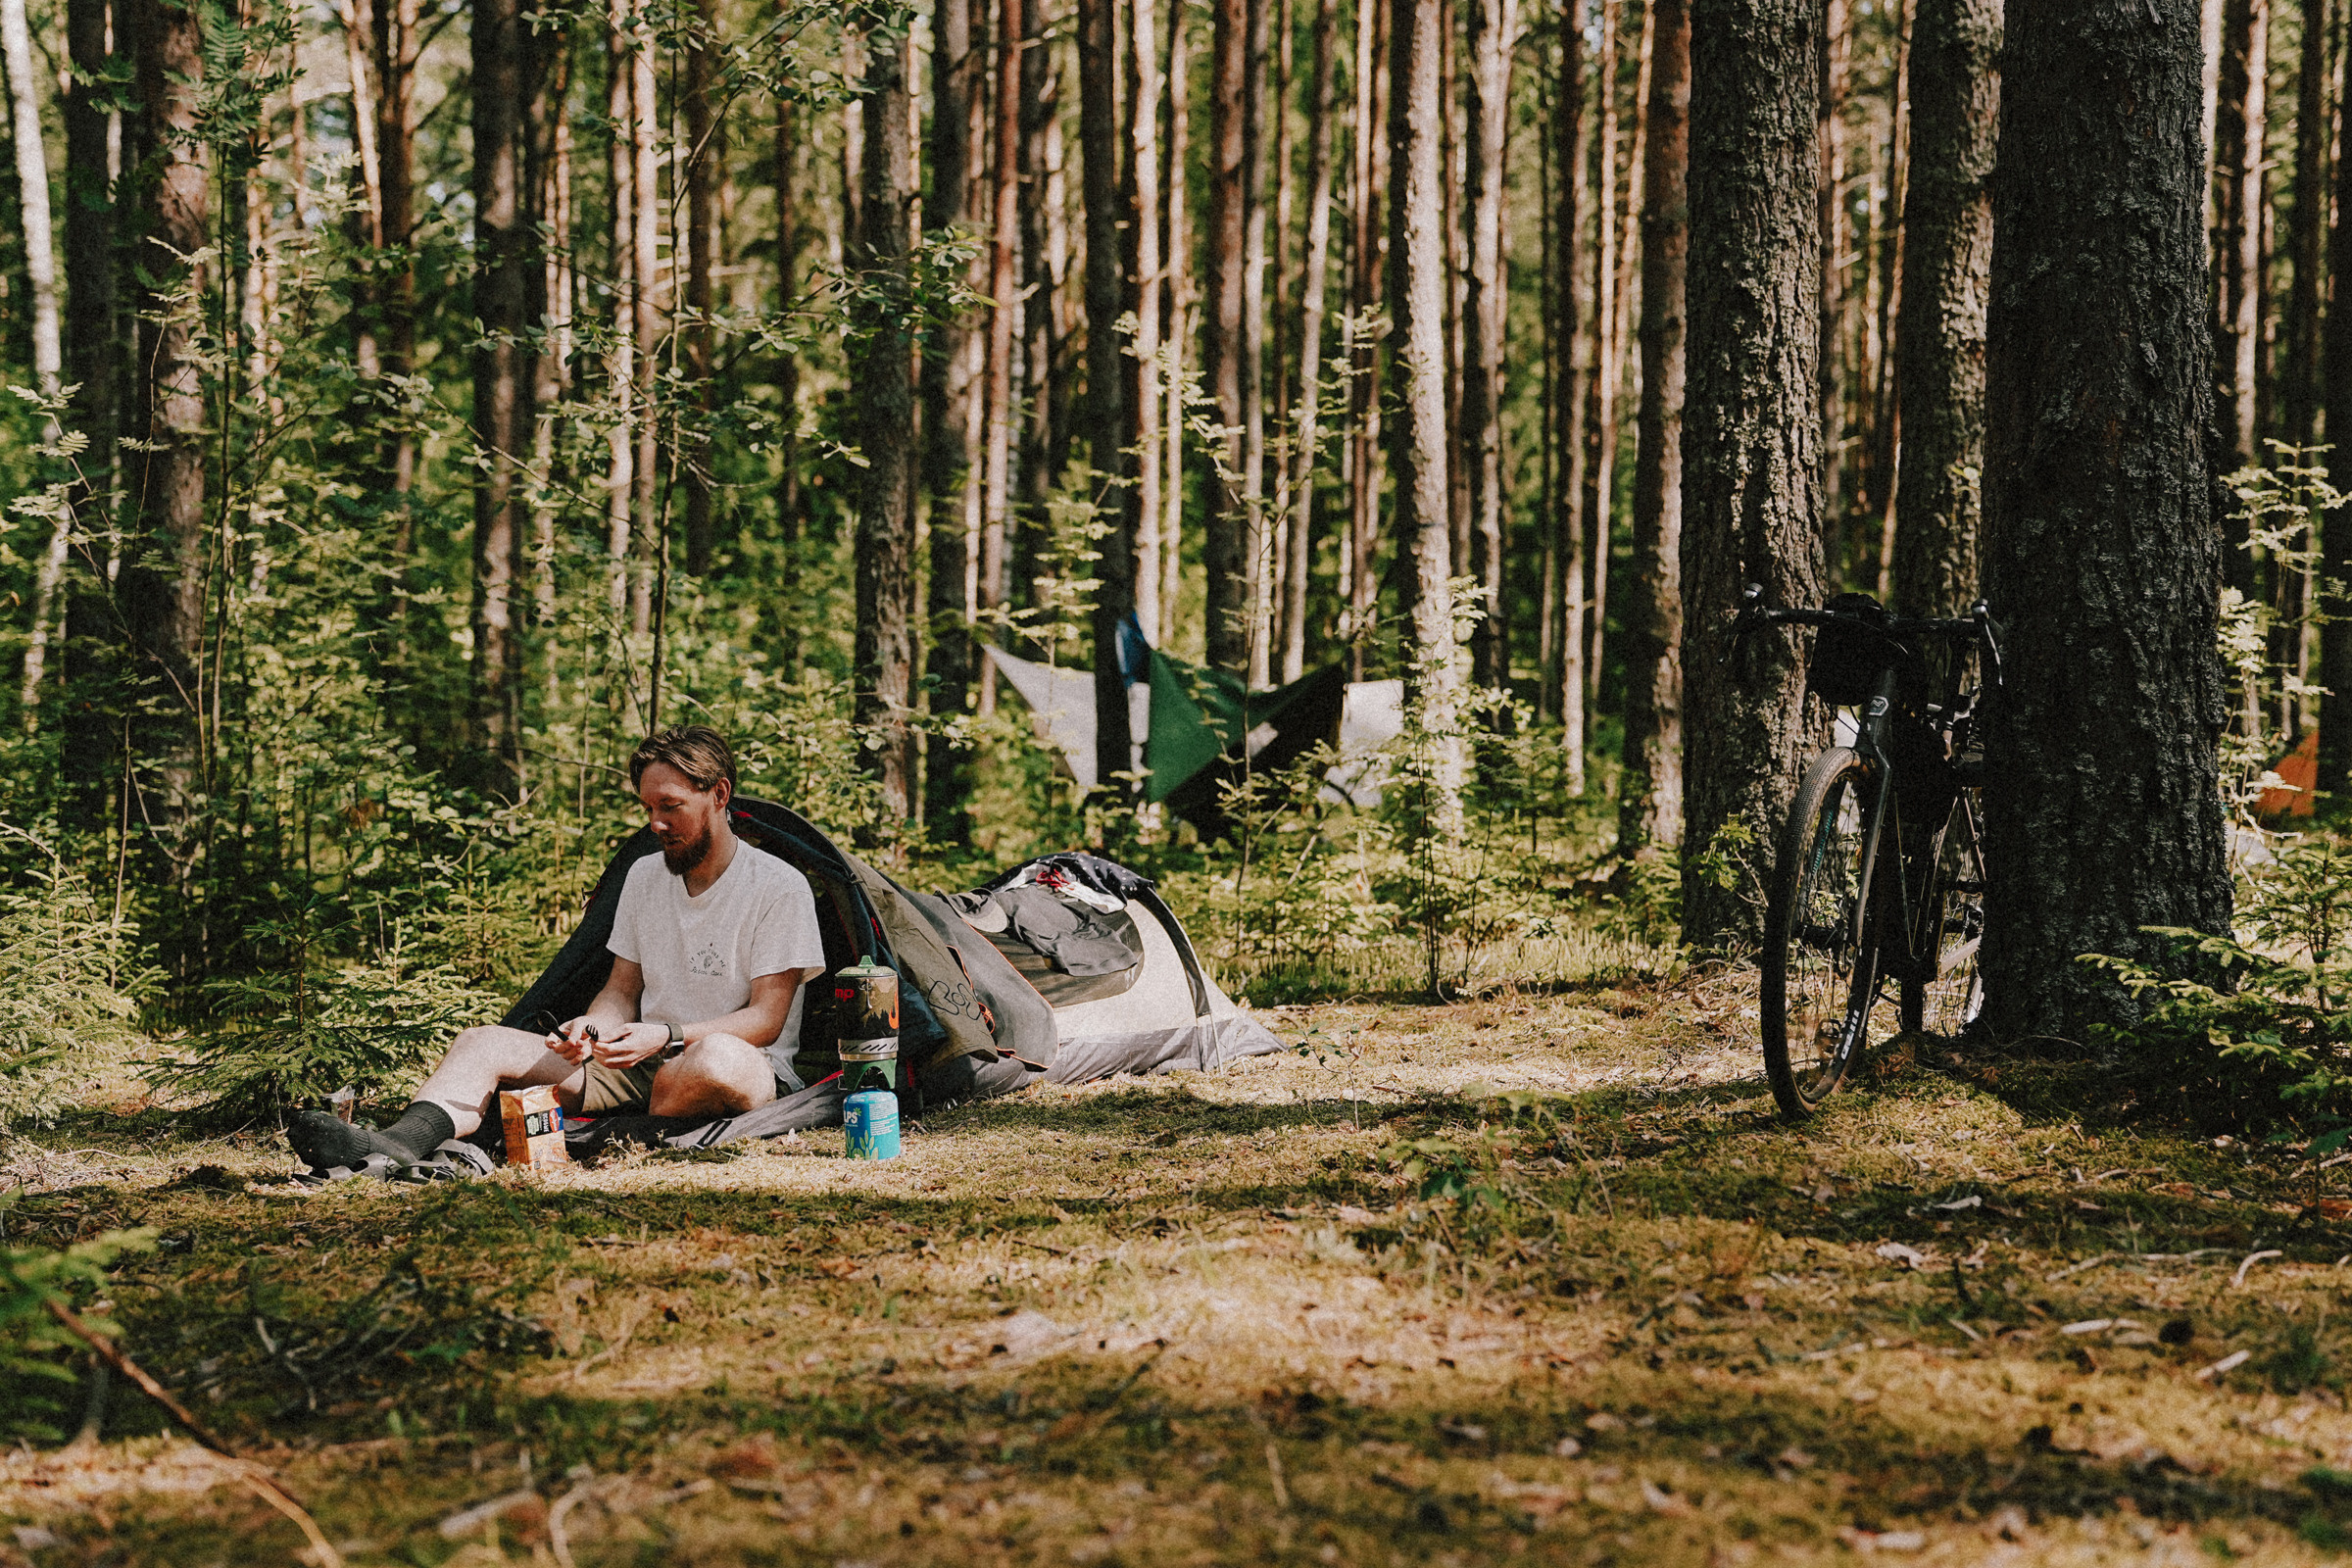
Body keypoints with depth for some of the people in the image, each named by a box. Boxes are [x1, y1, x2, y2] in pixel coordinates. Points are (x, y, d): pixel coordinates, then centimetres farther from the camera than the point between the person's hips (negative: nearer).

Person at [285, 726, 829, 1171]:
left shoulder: (779, 889, -8)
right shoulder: (645, 875, 13)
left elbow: (765, 1020, -12)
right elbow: (622, 991, 14)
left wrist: (668, 1037, -26)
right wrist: (591, 1029, -10)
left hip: (750, 1072, -6)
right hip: (638, 1068, 6)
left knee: (717, 1057, -44)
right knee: (484, 1042, -11)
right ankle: (399, 1144, -39)